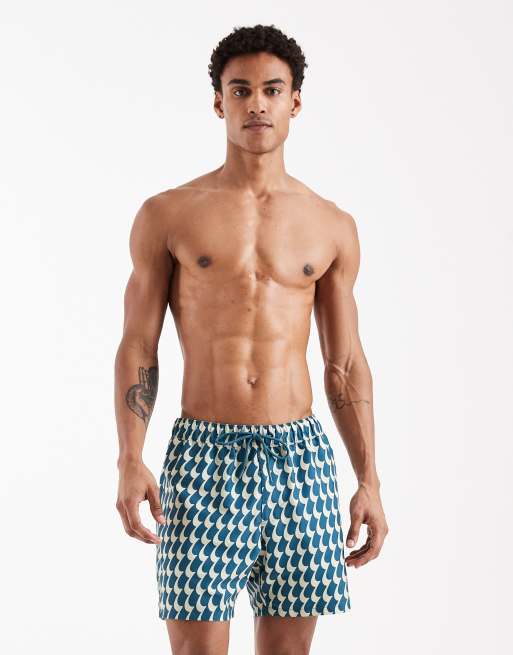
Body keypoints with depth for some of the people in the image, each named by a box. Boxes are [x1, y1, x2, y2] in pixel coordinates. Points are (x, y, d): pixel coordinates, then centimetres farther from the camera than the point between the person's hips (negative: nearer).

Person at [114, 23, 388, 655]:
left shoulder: (332, 226, 9)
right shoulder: (166, 216, 3)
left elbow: (345, 366, 11)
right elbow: (138, 348, 2)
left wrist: (369, 482, 6)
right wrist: (130, 462, -10)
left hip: (299, 454, 2)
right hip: (203, 454, -2)